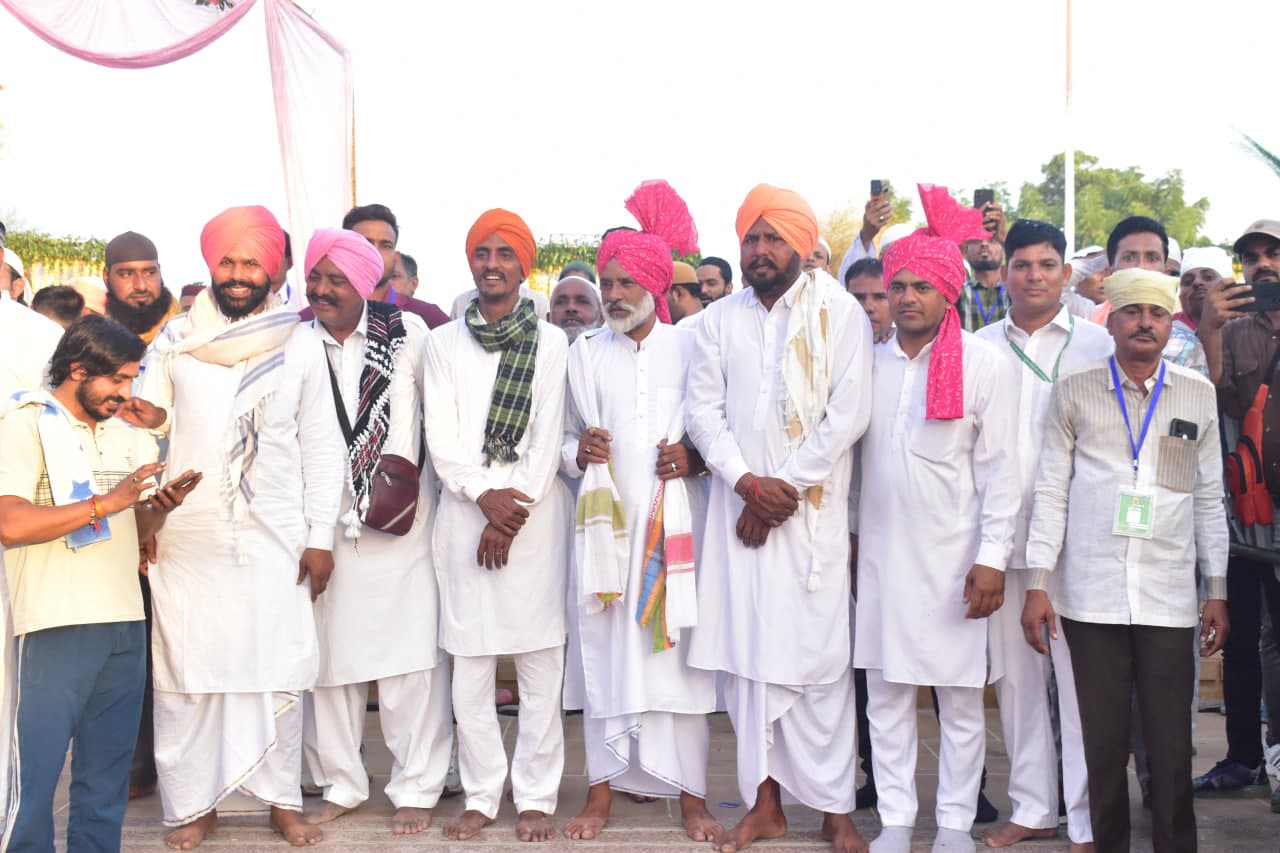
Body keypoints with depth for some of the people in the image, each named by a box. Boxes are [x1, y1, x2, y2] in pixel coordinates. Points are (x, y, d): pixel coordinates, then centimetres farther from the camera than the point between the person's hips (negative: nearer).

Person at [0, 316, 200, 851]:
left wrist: (161, 507, -3)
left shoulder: (125, 436, 15)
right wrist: (106, 502, -18)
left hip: (126, 625, 6)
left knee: (107, 776, 11)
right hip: (59, 626, -6)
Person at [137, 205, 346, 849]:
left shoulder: (300, 343, 6)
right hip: (188, 537, 1)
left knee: (279, 669, 3)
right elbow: (148, 417, 12)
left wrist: (320, 537, 1)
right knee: (187, 672, 4)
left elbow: (321, 446, 5)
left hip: (275, 539, 0)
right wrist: (143, 417, -13)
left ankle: (282, 798, 18)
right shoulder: (175, 339, 7)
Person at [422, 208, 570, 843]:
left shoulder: (549, 341, 7)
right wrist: (486, 495, -10)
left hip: (534, 515, -1)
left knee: (539, 664, 0)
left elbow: (547, 437, 1)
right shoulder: (443, 342, 11)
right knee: (469, 664, 2)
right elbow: (440, 436, 3)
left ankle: (535, 797, 9)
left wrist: (511, 513, -8)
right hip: (464, 514, 1)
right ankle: (481, 796, 13)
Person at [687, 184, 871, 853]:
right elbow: (703, 408, 5)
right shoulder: (720, 319, 11)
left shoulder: (839, 313, 0)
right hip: (738, 507, 3)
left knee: (817, 654, -2)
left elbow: (848, 413, -8)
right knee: (745, 653, 4)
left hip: (812, 510, -3)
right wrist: (745, 480, -9)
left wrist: (784, 487, -10)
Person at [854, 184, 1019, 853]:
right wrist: (844, 540, 9)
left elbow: (1000, 470, -3)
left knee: (960, 696, 4)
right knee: (885, 695, 7)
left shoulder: (984, 365, -1)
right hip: (879, 552, 3)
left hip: (953, 557, -3)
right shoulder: (869, 363, 9)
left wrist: (992, 559, -9)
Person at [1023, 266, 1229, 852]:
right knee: (1103, 739, 4)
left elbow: (1209, 498, 12)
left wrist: (1217, 590, 9)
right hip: (1090, 593, -1)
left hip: (1169, 596, 1)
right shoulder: (1074, 392, 5)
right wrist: (1039, 583, -1)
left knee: (1172, 743, 1)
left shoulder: (1198, 395, 9)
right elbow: (1051, 490, 4)